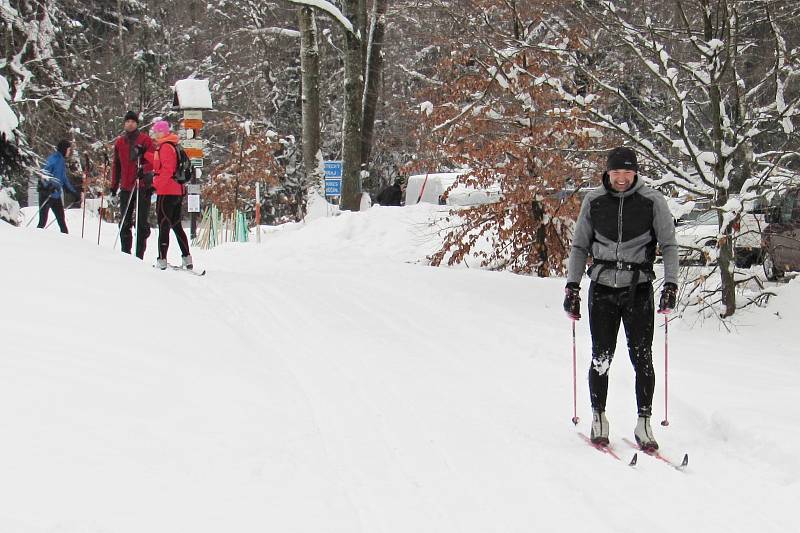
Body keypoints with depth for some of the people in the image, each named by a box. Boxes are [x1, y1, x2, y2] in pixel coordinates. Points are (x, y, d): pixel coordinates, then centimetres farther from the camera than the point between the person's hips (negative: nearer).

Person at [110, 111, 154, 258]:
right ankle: (125, 254, 10)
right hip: (126, 188, 4)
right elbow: (116, 165, 18)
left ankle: (139, 256, -2)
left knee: (141, 223, -3)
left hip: (143, 187, -4)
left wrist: (144, 169, -23)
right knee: (125, 223, 5)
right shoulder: (119, 142, 14)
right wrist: (114, 185, 15)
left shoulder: (145, 140, 2)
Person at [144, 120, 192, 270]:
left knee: (163, 226, -7)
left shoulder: (166, 147, -12)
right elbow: (159, 162, 23)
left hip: (166, 192, -9)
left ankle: (162, 260, -10)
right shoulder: (172, 145, 17)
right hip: (178, 191, 9)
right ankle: (186, 258, 13)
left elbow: (167, 169, -21)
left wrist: (155, 184, -22)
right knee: (176, 225, 14)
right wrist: (145, 154, 20)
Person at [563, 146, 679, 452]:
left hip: (639, 289, -1)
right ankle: (598, 418, 16)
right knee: (601, 358, 1)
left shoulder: (652, 202, -3)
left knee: (642, 358, -4)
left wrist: (670, 284, -8)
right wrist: (572, 285, 5)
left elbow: (669, 245, 2)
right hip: (602, 288, 1)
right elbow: (579, 246, 12)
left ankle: (644, 423, 5)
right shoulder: (593, 202, 3)